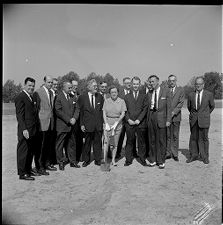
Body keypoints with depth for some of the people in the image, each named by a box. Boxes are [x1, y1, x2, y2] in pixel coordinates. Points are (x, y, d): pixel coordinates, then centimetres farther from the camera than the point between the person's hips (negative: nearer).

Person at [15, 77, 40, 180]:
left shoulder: (33, 97, 15)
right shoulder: (20, 97, -11)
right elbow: (19, 115, -15)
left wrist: (37, 127, 13)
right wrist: (24, 129, -21)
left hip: (34, 130, 8)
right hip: (26, 131, -8)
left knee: (31, 151, 16)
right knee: (23, 151, 2)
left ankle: (29, 169, 30)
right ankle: (22, 173, 13)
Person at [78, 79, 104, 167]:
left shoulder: (100, 97, 5)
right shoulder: (82, 97, -2)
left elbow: (102, 110, 8)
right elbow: (80, 112, 0)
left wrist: (103, 122, 2)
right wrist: (81, 124, -4)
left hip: (99, 124, 2)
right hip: (88, 124, -2)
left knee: (98, 142, 9)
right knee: (87, 143, 9)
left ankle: (97, 160, 23)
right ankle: (86, 160, 24)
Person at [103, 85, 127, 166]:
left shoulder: (122, 101, 1)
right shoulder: (106, 101, 5)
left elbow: (123, 114, -4)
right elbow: (104, 113, 2)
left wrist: (116, 123, -13)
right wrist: (106, 124, -10)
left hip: (118, 123, 0)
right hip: (107, 122, 0)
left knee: (115, 143, 4)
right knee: (106, 141, -10)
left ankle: (113, 160, 16)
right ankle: (104, 160, -5)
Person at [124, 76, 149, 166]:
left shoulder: (144, 96, 9)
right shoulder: (127, 96, 12)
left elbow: (145, 109, 0)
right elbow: (125, 110, 6)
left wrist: (138, 120, -10)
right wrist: (128, 120, -7)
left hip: (141, 123, 0)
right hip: (129, 123, 1)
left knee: (141, 142, 5)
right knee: (129, 142, 4)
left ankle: (142, 159, 16)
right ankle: (128, 160, 13)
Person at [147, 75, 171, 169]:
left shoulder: (165, 91, 0)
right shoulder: (149, 93, 11)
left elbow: (168, 107, -2)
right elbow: (148, 107, 11)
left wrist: (168, 120, -8)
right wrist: (148, 118, 4)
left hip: (161, 117, -4)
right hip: (151, 117, 4)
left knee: (161, 140, 1)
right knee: (151, 140, 9)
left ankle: (161, 161, 13)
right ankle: (152, 160, 21)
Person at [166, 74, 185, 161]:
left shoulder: (180, 90, 7)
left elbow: (181, 103, -2)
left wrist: (174, 112, -13)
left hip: (176, 116, 0)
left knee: (175, 136, 5)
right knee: (167, 136, 3)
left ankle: (175, 154, 14)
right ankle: (168, 153, 13)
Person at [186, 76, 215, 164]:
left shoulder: (209, 94, -1)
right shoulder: (191, 95, 3)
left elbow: (212, 106, 14)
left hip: (204, 120, -2)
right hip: (193, 120, 2)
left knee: (204, 138, 2)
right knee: (193, 138, 7)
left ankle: (204, 157, 15)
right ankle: (194, 155, 19)